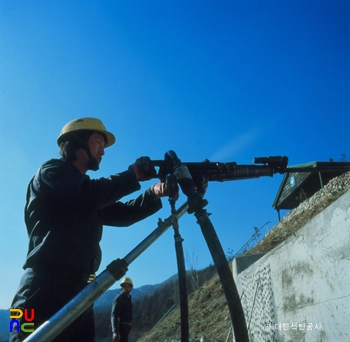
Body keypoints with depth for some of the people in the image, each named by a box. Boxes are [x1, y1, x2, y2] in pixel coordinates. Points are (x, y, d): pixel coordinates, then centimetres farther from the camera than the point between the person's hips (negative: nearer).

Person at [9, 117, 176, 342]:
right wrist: (134, 174, -10)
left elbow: (121, 214, 12)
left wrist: (154, 193, -4)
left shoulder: (86, 188, 23)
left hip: (78, 290, 8)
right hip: (46, 287, -8)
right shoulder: (52, 170, -1)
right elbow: (89, 194, -21)